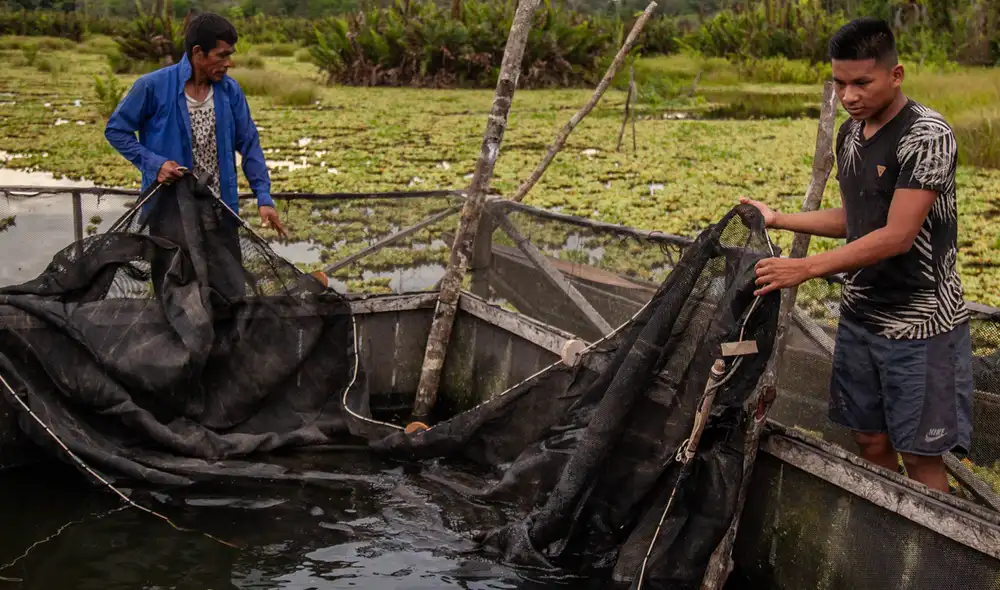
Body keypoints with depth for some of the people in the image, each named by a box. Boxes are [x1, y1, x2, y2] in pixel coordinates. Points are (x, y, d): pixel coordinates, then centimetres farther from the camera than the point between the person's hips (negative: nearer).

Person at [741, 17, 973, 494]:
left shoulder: (927, 135, -18)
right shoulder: (850, 134, 6)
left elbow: (897, 236, -24)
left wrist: (806, 268, -28)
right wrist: (778, 219, 7)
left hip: (920, 323, -7)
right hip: (859, 316, 7)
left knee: (919, 454, 2)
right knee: (870, 441, 13)